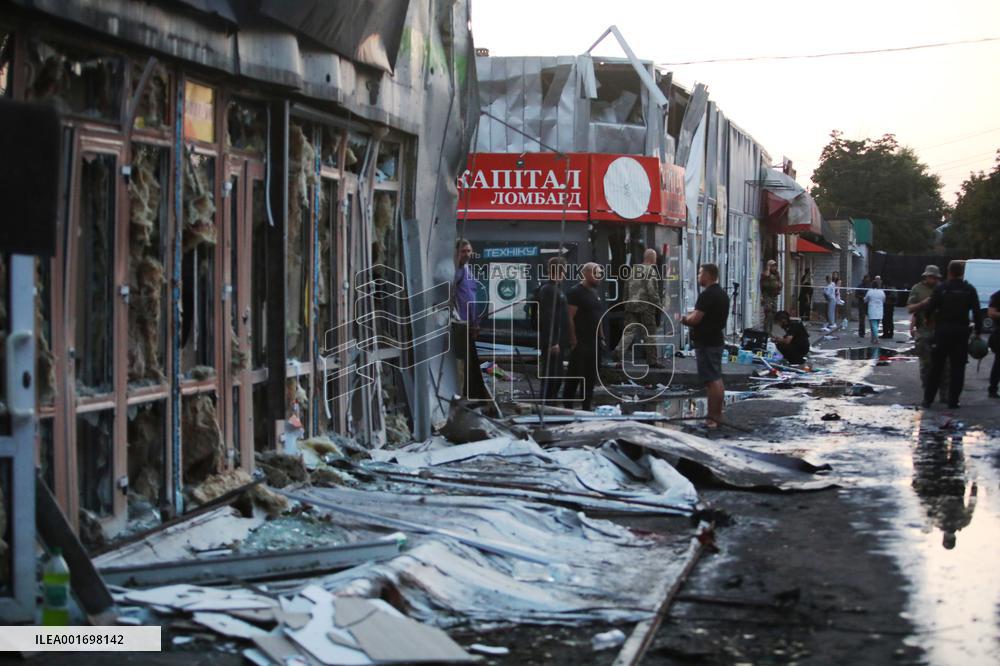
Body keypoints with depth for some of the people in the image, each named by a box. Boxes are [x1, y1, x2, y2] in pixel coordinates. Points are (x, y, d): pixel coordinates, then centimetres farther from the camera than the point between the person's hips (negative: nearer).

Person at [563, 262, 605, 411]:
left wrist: (601, 337, 17)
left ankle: (586, 407, 17)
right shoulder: (576, 292, -11)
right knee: (574, 376, -5)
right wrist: (573, 340, -21)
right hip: (580, 343, -9)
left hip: (594, 342, 9)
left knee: (591, 377, 11)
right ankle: (568, 406, -2)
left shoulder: (594, 292, 17)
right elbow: (570, 318, -16)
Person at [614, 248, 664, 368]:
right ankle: (652, 360, 10)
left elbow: (627, 289, 16)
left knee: (629, 331, 1)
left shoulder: (633, 270, 14)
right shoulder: (651, 270, -6)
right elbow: (652, 290, -14)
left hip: (631, 305, 5)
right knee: (650, 334, 4)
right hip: (645, 306, -5)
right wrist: (658, 304, -6)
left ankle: (620, 350, -22)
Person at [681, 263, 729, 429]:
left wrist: (685, 319, -3)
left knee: (711, 381, -9)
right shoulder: (722, 294, 13)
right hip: (717, 340, 10)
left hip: (706, 343, -10)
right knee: (717, 379, 15)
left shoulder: (706, 295, -19)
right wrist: (692, 316, 12)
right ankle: (717, 415, 21)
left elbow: (695, 319, -23)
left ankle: (713, 418, -9)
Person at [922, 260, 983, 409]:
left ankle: (928, 398, 10)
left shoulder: (941, 288, -3)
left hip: (942, 330, 0)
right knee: (957, 367, 5)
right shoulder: (969, 290, 0)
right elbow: (977, 313, -1)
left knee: (936, 366, 9)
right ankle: (953, 401, 2)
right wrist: (978, 332, 5)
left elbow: (930, 309, -5)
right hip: (961, 331, 0)